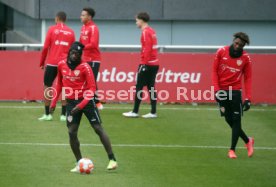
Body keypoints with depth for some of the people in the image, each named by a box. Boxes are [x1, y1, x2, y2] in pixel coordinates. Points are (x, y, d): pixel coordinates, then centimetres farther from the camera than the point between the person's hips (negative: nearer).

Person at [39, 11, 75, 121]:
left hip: (52, 63, -2)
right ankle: (63, 115, 1)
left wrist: (42, 62, 5)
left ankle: (47, 114, 3)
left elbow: (45, 47, -3)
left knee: (47, 87, 7)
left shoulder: (52, 29, 0)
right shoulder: (71, 32, 7)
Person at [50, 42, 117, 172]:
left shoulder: (85, 67, -12)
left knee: (98, 129, -5)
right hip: (71, 102, 4)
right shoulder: (61, 65, 3)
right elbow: (59, 84, 17)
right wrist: (54, 102, 14)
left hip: (86, 101, -4)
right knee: (72, 133, -3)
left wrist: (81, 105, -23)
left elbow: (92, 88, -14)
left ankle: (112, 159, -2)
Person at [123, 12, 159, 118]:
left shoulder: (145, 32, -12)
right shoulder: (151, 31, 15)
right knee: (151, 87, 8)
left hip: (147, 64, -9)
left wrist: (144, 63, -19)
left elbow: (147, 49, -19)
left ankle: (135, 112, -2)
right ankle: (153, 112, 5)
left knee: (139, 87, -4)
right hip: (154, 64, 9)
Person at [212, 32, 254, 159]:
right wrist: (216, 89, -9)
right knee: (229, 120, 3)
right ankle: (248, 141, 23)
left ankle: (232, 149, 2)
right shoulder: (221, 52, -4)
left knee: (236, 121, -6)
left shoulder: (246, 58, -4)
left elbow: (248, 78, 0)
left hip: (235, 91, -1)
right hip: (222, 91, 1)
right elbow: (215, 71, 1)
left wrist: (248, 98, -7)